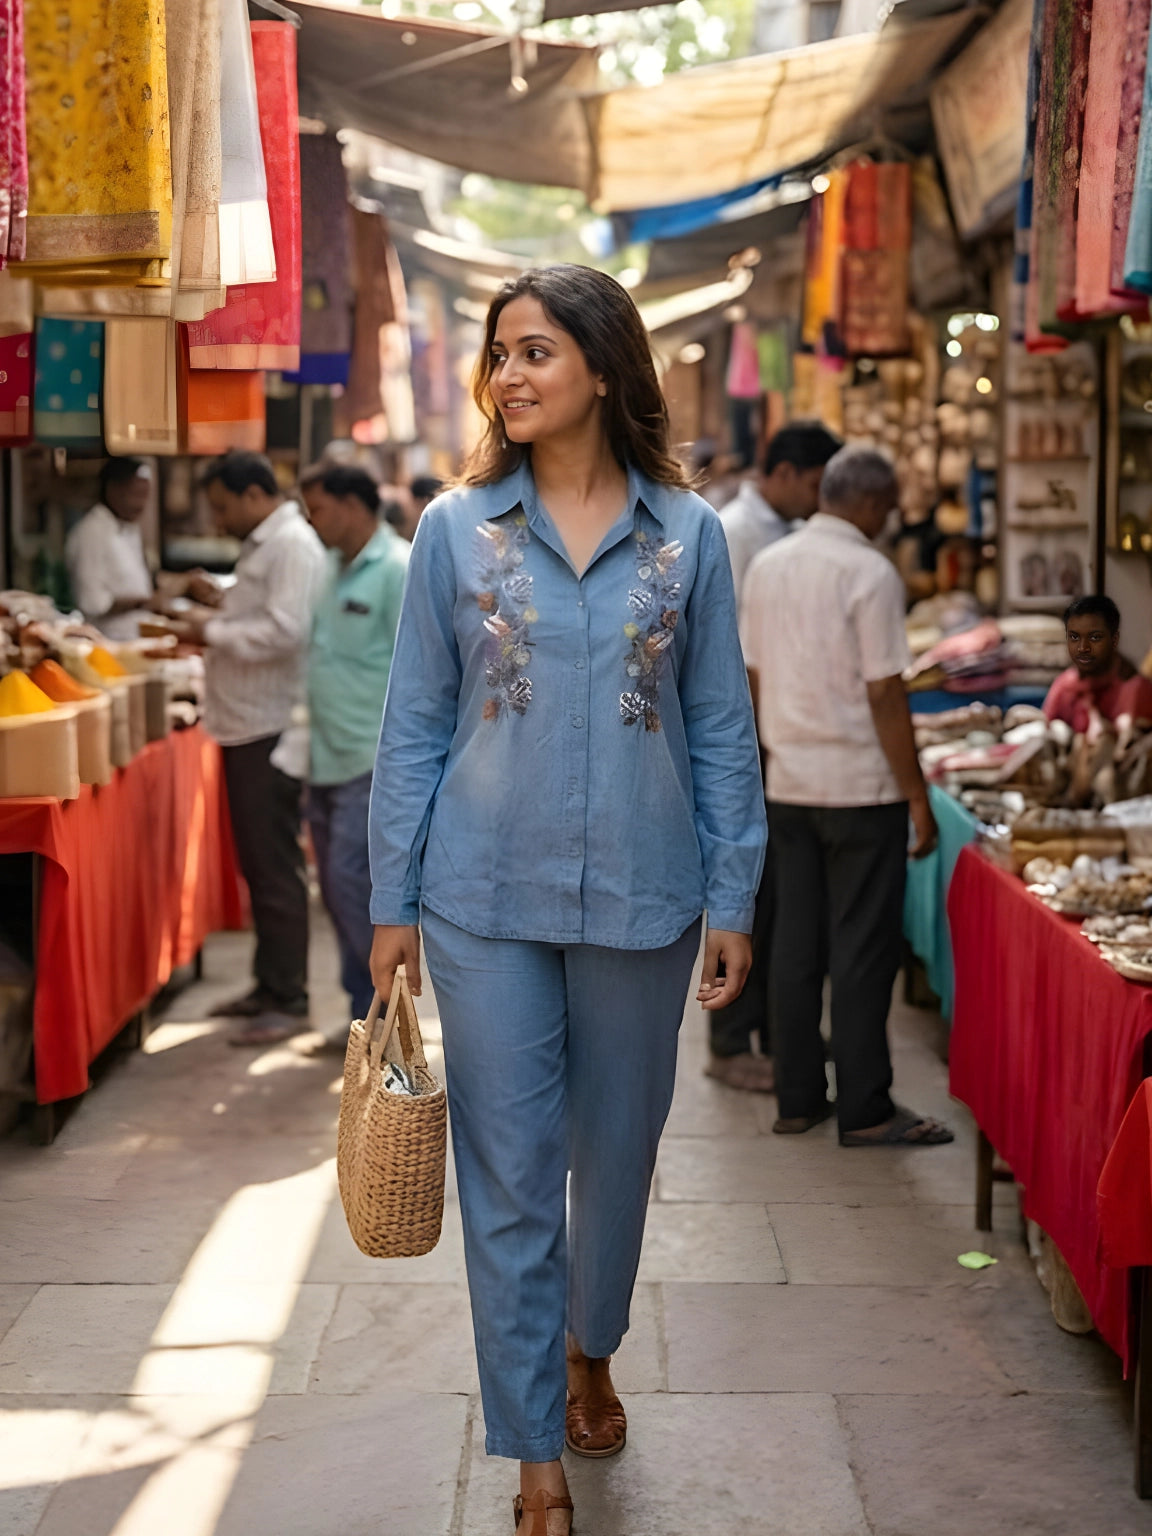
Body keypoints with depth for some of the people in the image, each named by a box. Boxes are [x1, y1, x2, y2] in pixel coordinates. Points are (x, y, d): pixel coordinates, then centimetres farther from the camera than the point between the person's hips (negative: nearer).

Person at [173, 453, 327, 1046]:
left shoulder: (293, 546, -14)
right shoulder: (263, 545, 18)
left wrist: (212, 633, -15)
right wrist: (213, 623, 8)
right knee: (257, 864, 15)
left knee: (276, 868, -5)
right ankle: (269, 985, 24)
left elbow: (284, 630, -24)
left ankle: (287, 999, 2)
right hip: (246, 727, 10)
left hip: (271, 731, -10)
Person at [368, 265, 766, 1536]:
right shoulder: (457, 529, -1)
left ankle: (590, 1353, 43)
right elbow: (414, 728, 2)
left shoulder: (686, 534, 0)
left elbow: (720, 729, 4)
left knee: (618, 1148, 16)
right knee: (508, 1172, 2)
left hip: (641, 900, 1)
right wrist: (391, 905, -1)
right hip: (489, 902, -1)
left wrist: (732, 901, 1)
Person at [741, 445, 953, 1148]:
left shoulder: (767, 565, 7)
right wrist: (918, 795, -10)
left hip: (788, 783, 7)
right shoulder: (870, 572, -14)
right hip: (861, 786, -7)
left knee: (796, 944, 11)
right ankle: (865, 1109, 5)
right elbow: (885, 695, -15)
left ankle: (798, 1097, 17)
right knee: (863, 950, 0)